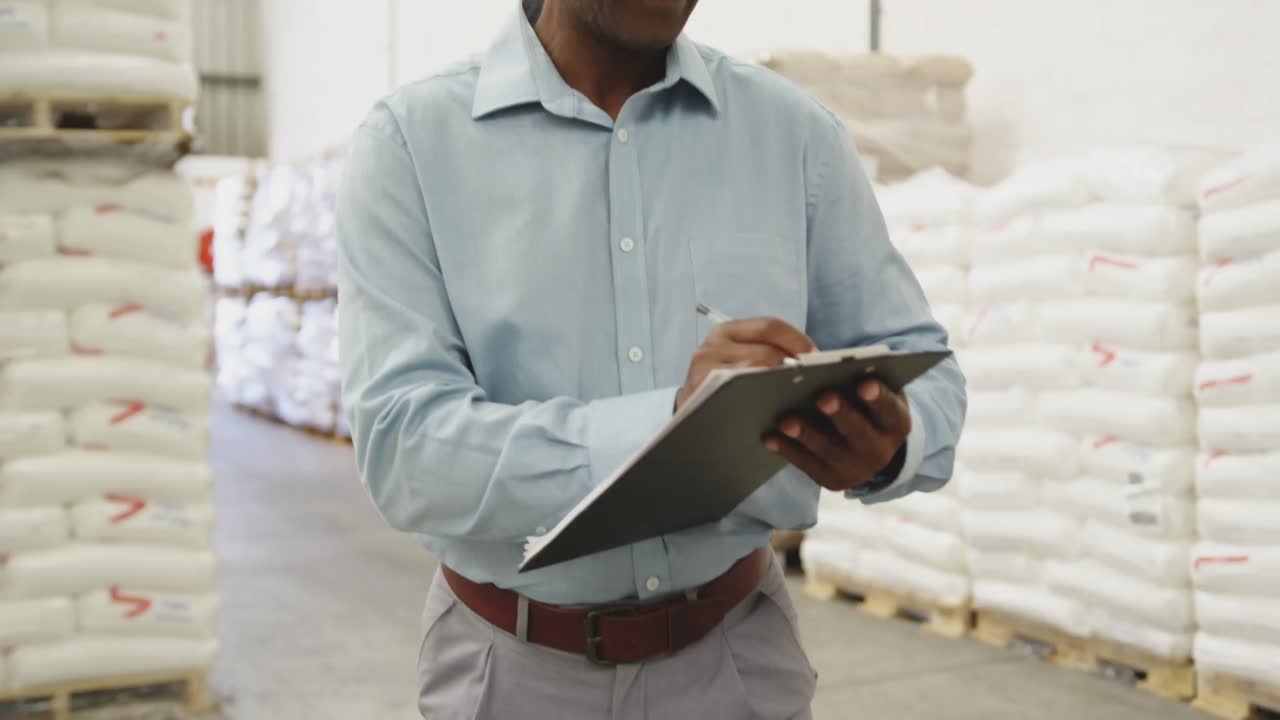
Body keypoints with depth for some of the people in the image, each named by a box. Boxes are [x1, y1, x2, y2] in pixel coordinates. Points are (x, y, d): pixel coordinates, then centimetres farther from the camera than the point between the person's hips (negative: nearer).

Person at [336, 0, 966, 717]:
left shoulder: (798, 133, -3)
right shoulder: (412, 140, -10)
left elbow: (922, 369, 1)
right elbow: (401, 445, -19)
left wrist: (886, 445, -23)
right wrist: (671, 425, -34)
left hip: (738, 652, 2)